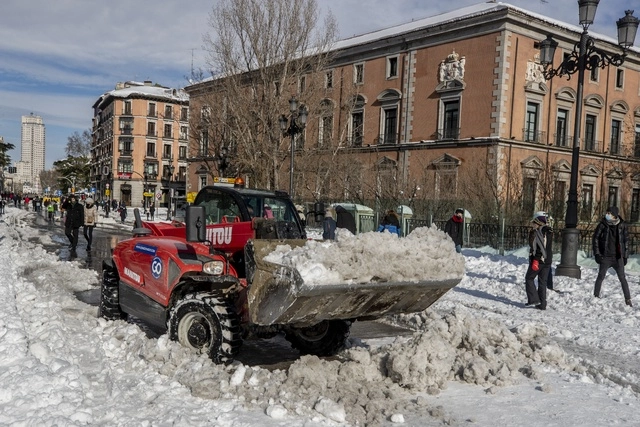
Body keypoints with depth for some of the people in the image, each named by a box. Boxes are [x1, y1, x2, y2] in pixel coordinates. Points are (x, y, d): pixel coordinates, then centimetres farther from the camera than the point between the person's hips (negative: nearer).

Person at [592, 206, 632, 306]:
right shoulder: (602, 225, -3)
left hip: (618, 257, 0)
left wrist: (625, 256, 4)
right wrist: (597, 253, -5)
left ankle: (628, 299, 7)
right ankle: (596, 296, 12)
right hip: (605, 257, 0)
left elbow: (626, 240, 7)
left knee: (622, 278, 1)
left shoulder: (622, 225, 0)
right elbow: (595, 238, 1)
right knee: (600, 277, 3)